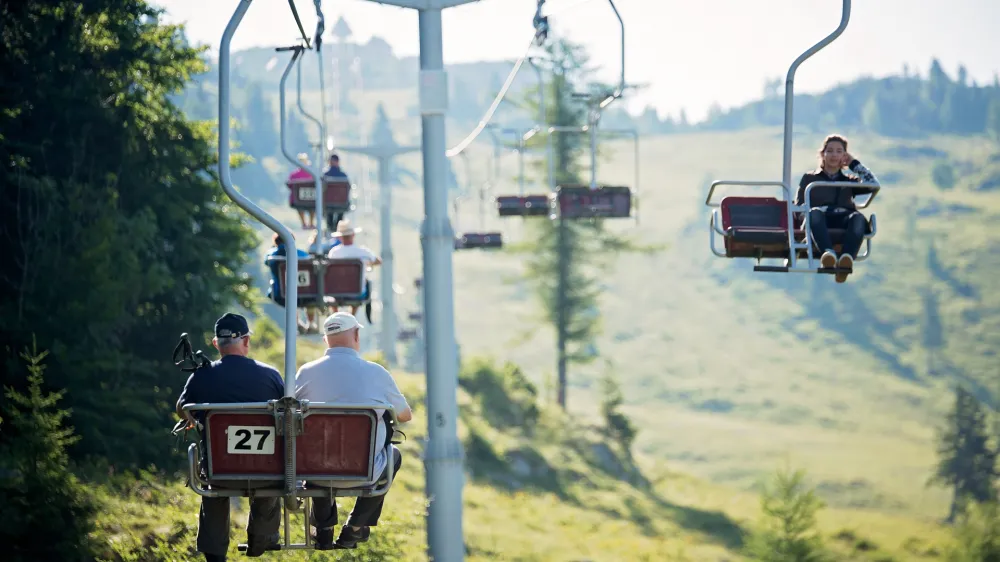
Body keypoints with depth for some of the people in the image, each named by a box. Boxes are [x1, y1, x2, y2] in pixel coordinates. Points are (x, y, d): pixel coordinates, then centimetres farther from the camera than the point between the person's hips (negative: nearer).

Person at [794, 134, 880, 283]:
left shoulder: (849, 181, 35)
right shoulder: (809, 178, 31)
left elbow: (874, 185, 17)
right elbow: (799, 207, 18)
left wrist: (854, 163, 24)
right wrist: (808, 211, -6)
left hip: (843, 220, 1)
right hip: (820, 220, -1)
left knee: (858, 217, -37)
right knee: (814, 213, -40)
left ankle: (846, 258, -63)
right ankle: (827, 253, -66)